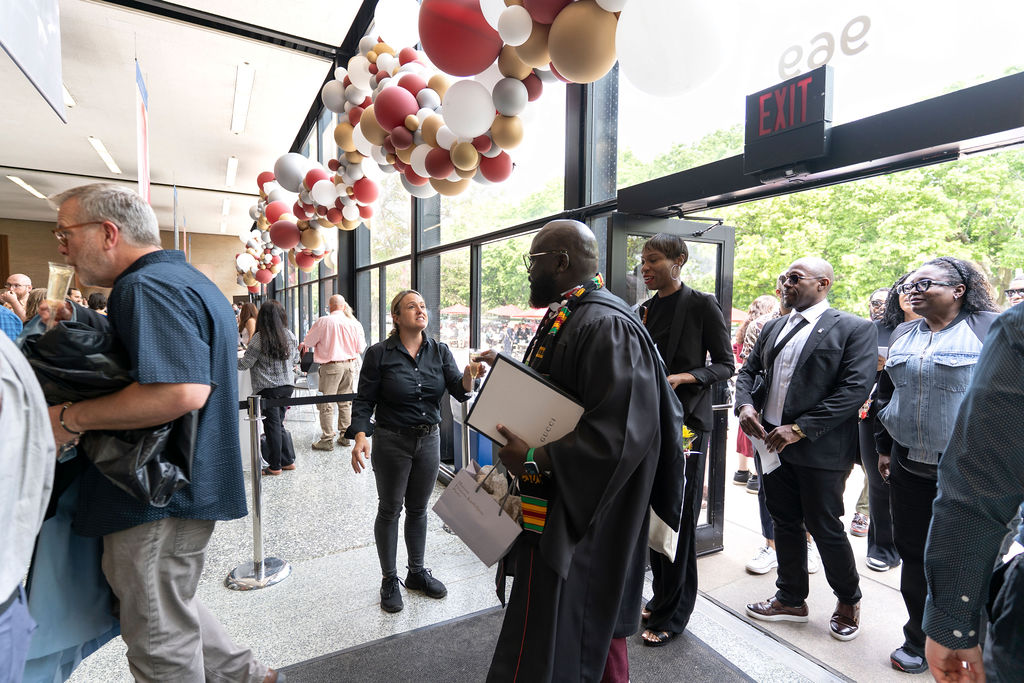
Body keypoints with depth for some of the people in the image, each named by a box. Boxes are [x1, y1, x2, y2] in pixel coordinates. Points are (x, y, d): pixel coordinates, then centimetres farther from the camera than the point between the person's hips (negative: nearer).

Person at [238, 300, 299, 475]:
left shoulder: (259, 338, -13)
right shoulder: (291, 336, 3)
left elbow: (245, 364, -9)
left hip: (268, 388, -5)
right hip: (287, 385, 5)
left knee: (273, 425, 3)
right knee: (279, 424, 16)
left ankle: (275, 466, 12)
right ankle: (288, 460, 20)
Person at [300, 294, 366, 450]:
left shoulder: (323, 321, -9)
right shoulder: (354, 323, 0)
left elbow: (308, 342, 0)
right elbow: (361, 348, 5)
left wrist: (303, 345, 24)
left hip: (331, 366, -4)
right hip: (350, 365, 4)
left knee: (326, 403, 4)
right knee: (345, 402, 14)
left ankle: (327, 440, 7)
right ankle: (345, 436, 22)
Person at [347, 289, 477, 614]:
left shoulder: (439, 351, -1)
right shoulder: (379, 353, -9)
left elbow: (459, 390, -11)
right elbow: (364, 401, -8)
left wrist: (469, 374, -32)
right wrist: (360, 436, -23)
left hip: (429, 440, 3)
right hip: (392, 441, -3)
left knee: (418, 509, 17)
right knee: (389, 510, 11)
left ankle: (417, 573, 36)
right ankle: (389, 581, 30)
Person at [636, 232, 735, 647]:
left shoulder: (702, 305, -7)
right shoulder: (645, 310, 10)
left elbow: (725, 364, -6)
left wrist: (683, 377, -21)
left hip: (686, 422, -6)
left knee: (680, 518, 3)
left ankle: (672, 616, 20)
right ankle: (661, 598, 33)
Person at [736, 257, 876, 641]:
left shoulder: (854, 329, -6)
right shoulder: (772, 328, 12)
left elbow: (856, 388, -15)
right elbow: (748, 370, 14)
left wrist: (800, 429, -20)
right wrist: (744, 404, -7)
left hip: (819, 448, -5)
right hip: (772, 443, 6)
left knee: (825, 527, 7)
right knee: (785, 523, 16)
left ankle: (848, 601, 34)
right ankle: (791, 599, 34)